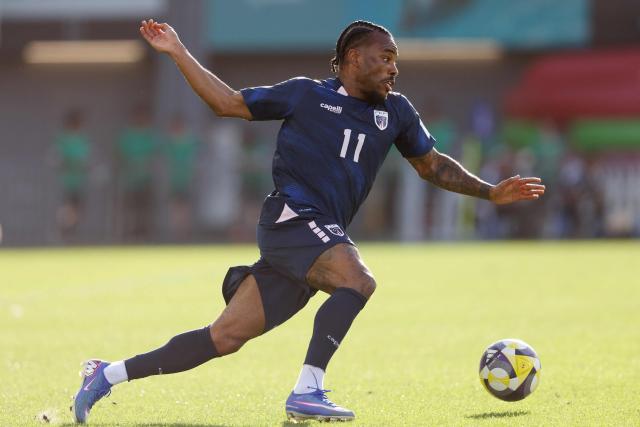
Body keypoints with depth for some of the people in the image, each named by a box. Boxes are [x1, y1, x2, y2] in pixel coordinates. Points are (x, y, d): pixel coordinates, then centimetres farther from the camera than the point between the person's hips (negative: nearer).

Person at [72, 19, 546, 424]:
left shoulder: (395, 112, 19)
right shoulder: (306, 94, 6)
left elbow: (432, 164, 30)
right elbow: (229, 102, 13)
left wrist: (490, 192, 21)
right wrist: (179, 54, 8)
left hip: (325, 236, 6)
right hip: (291, 218, -6)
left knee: (225, 337, 0)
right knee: (358, 280, -30)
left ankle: (108, 374, 9)